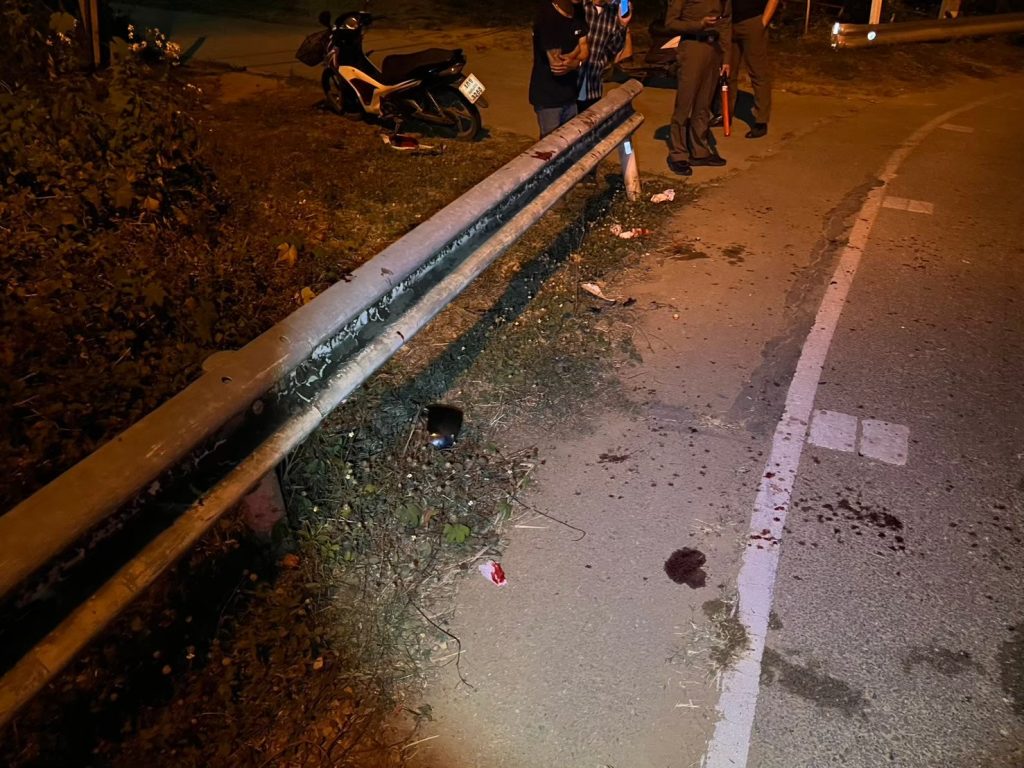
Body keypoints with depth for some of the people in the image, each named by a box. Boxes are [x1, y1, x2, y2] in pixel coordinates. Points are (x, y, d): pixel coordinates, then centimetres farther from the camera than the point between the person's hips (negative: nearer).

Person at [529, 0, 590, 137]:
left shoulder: (578, 13, 1)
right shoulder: (546, 17, -23)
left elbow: (585, 50, 2)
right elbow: (556, 63, -25)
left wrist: (575, 63, -19)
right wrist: (576, 51, -8)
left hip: (569, 92, 7)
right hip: (548, 95, -7)